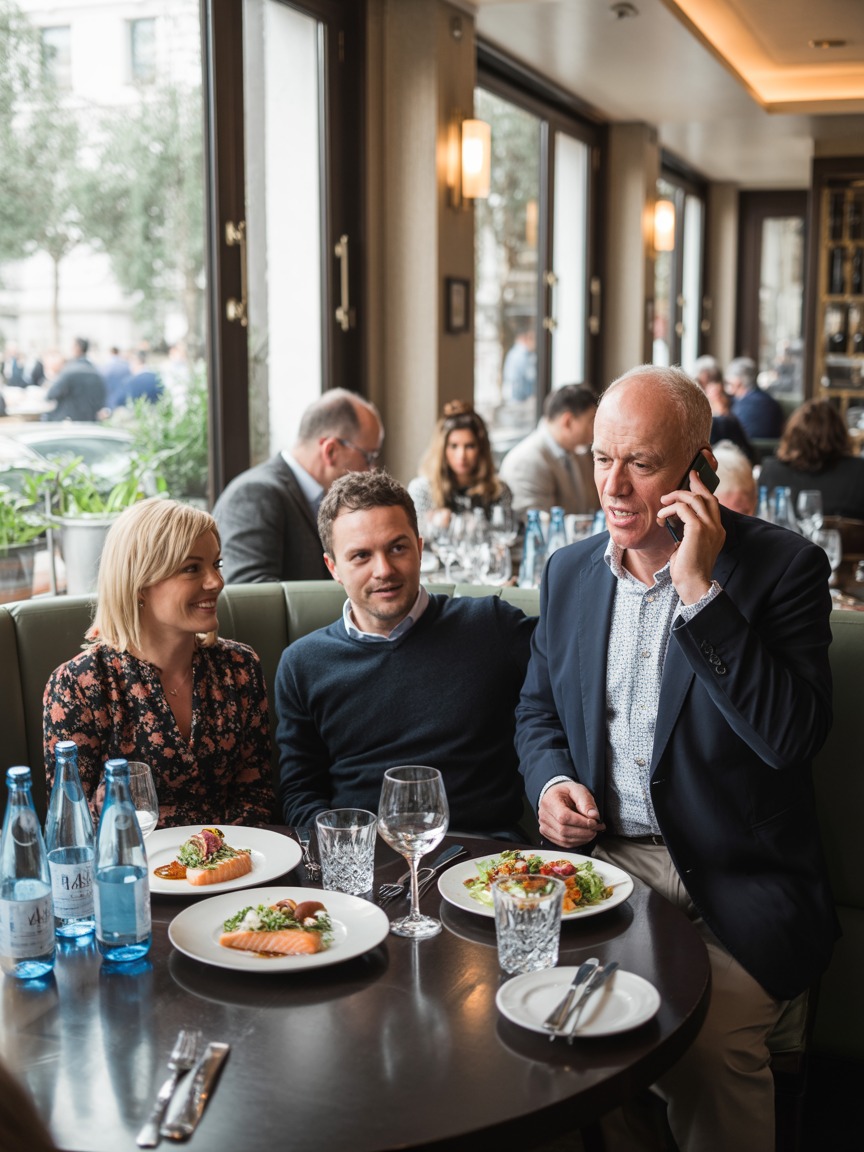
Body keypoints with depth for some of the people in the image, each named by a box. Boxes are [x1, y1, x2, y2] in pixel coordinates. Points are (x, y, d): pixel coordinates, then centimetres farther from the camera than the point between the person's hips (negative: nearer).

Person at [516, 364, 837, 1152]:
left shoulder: (782, 566, -6)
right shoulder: (570, 571, 11)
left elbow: (792, 737, -18)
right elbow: (538, 709, 22)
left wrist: (699, 591, -21)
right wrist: (550, 782, 0)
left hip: (734, 884, -4)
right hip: (603, 862, 5)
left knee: (707, 1042, -29)